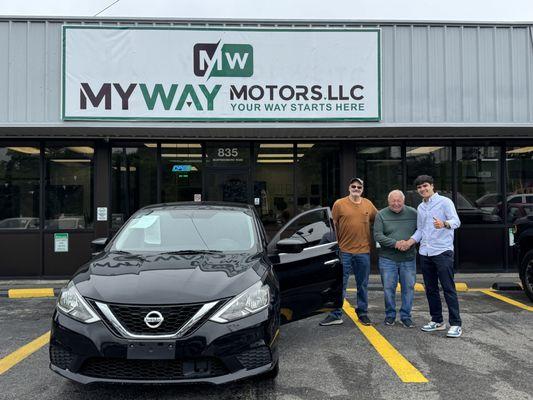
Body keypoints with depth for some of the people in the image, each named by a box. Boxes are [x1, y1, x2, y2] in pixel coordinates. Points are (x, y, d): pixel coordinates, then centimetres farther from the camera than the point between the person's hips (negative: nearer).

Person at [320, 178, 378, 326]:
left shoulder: (368, 204, 6)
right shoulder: (339, 204, -2)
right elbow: (333, 226, 0)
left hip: (363, 251, 3)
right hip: (344, 251, -2)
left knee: (363, 285, 13)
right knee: (340, 284, 2)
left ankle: (363, 313, 26)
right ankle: (336, 315, 11)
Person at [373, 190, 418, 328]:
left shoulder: (413, 213, 4)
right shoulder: (381, 215, -1)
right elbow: (377, 235, -7)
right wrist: (395, 243, -17)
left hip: (409, 259, 1)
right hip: (388, 258, -1)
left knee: (409, 287, 5)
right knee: (388, 288, 3)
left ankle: (406, 316, 19)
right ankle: (390, 315, 20)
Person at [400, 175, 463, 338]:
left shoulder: (444, 202, -3)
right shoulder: (420, 208, 18)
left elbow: (456, 221, -16)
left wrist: (444, 224, -37)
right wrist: (408, 243, 10)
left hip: (443, 251, -7)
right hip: (425, 253, 7)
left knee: (448, 289, -7)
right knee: (430, 289, 11)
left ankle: (455, 324, -2)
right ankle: (437, 321, 22)